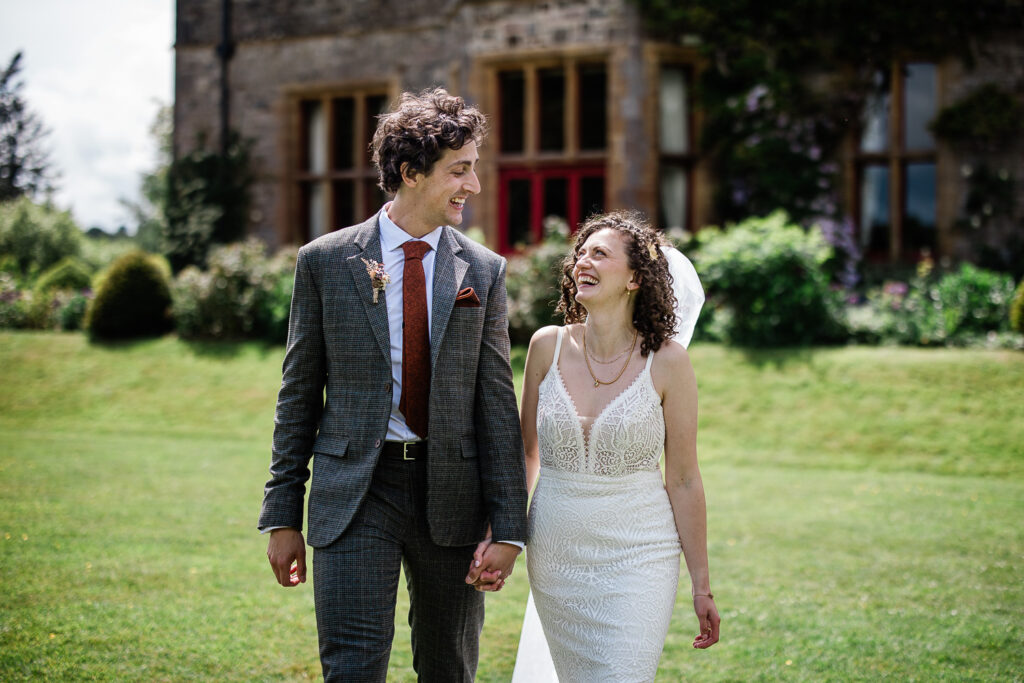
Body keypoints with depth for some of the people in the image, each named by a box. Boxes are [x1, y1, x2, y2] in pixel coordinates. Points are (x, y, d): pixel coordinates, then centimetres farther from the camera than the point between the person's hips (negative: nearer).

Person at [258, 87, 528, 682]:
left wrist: (507, 528, -5)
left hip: (451, 495, 2)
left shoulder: (484, 271, 4)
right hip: (355, 494, -2)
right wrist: (283, 516, 2)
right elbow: (299, 394, 5)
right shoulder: (325, 262, 1)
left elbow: (497, 402, 2)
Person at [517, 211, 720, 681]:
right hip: (554, 554, 3)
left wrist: (702, 586, -2)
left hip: (638, 556, -3)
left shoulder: (666, 361, -9)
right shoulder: (548, 346, -1)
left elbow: (683, 479, -4)